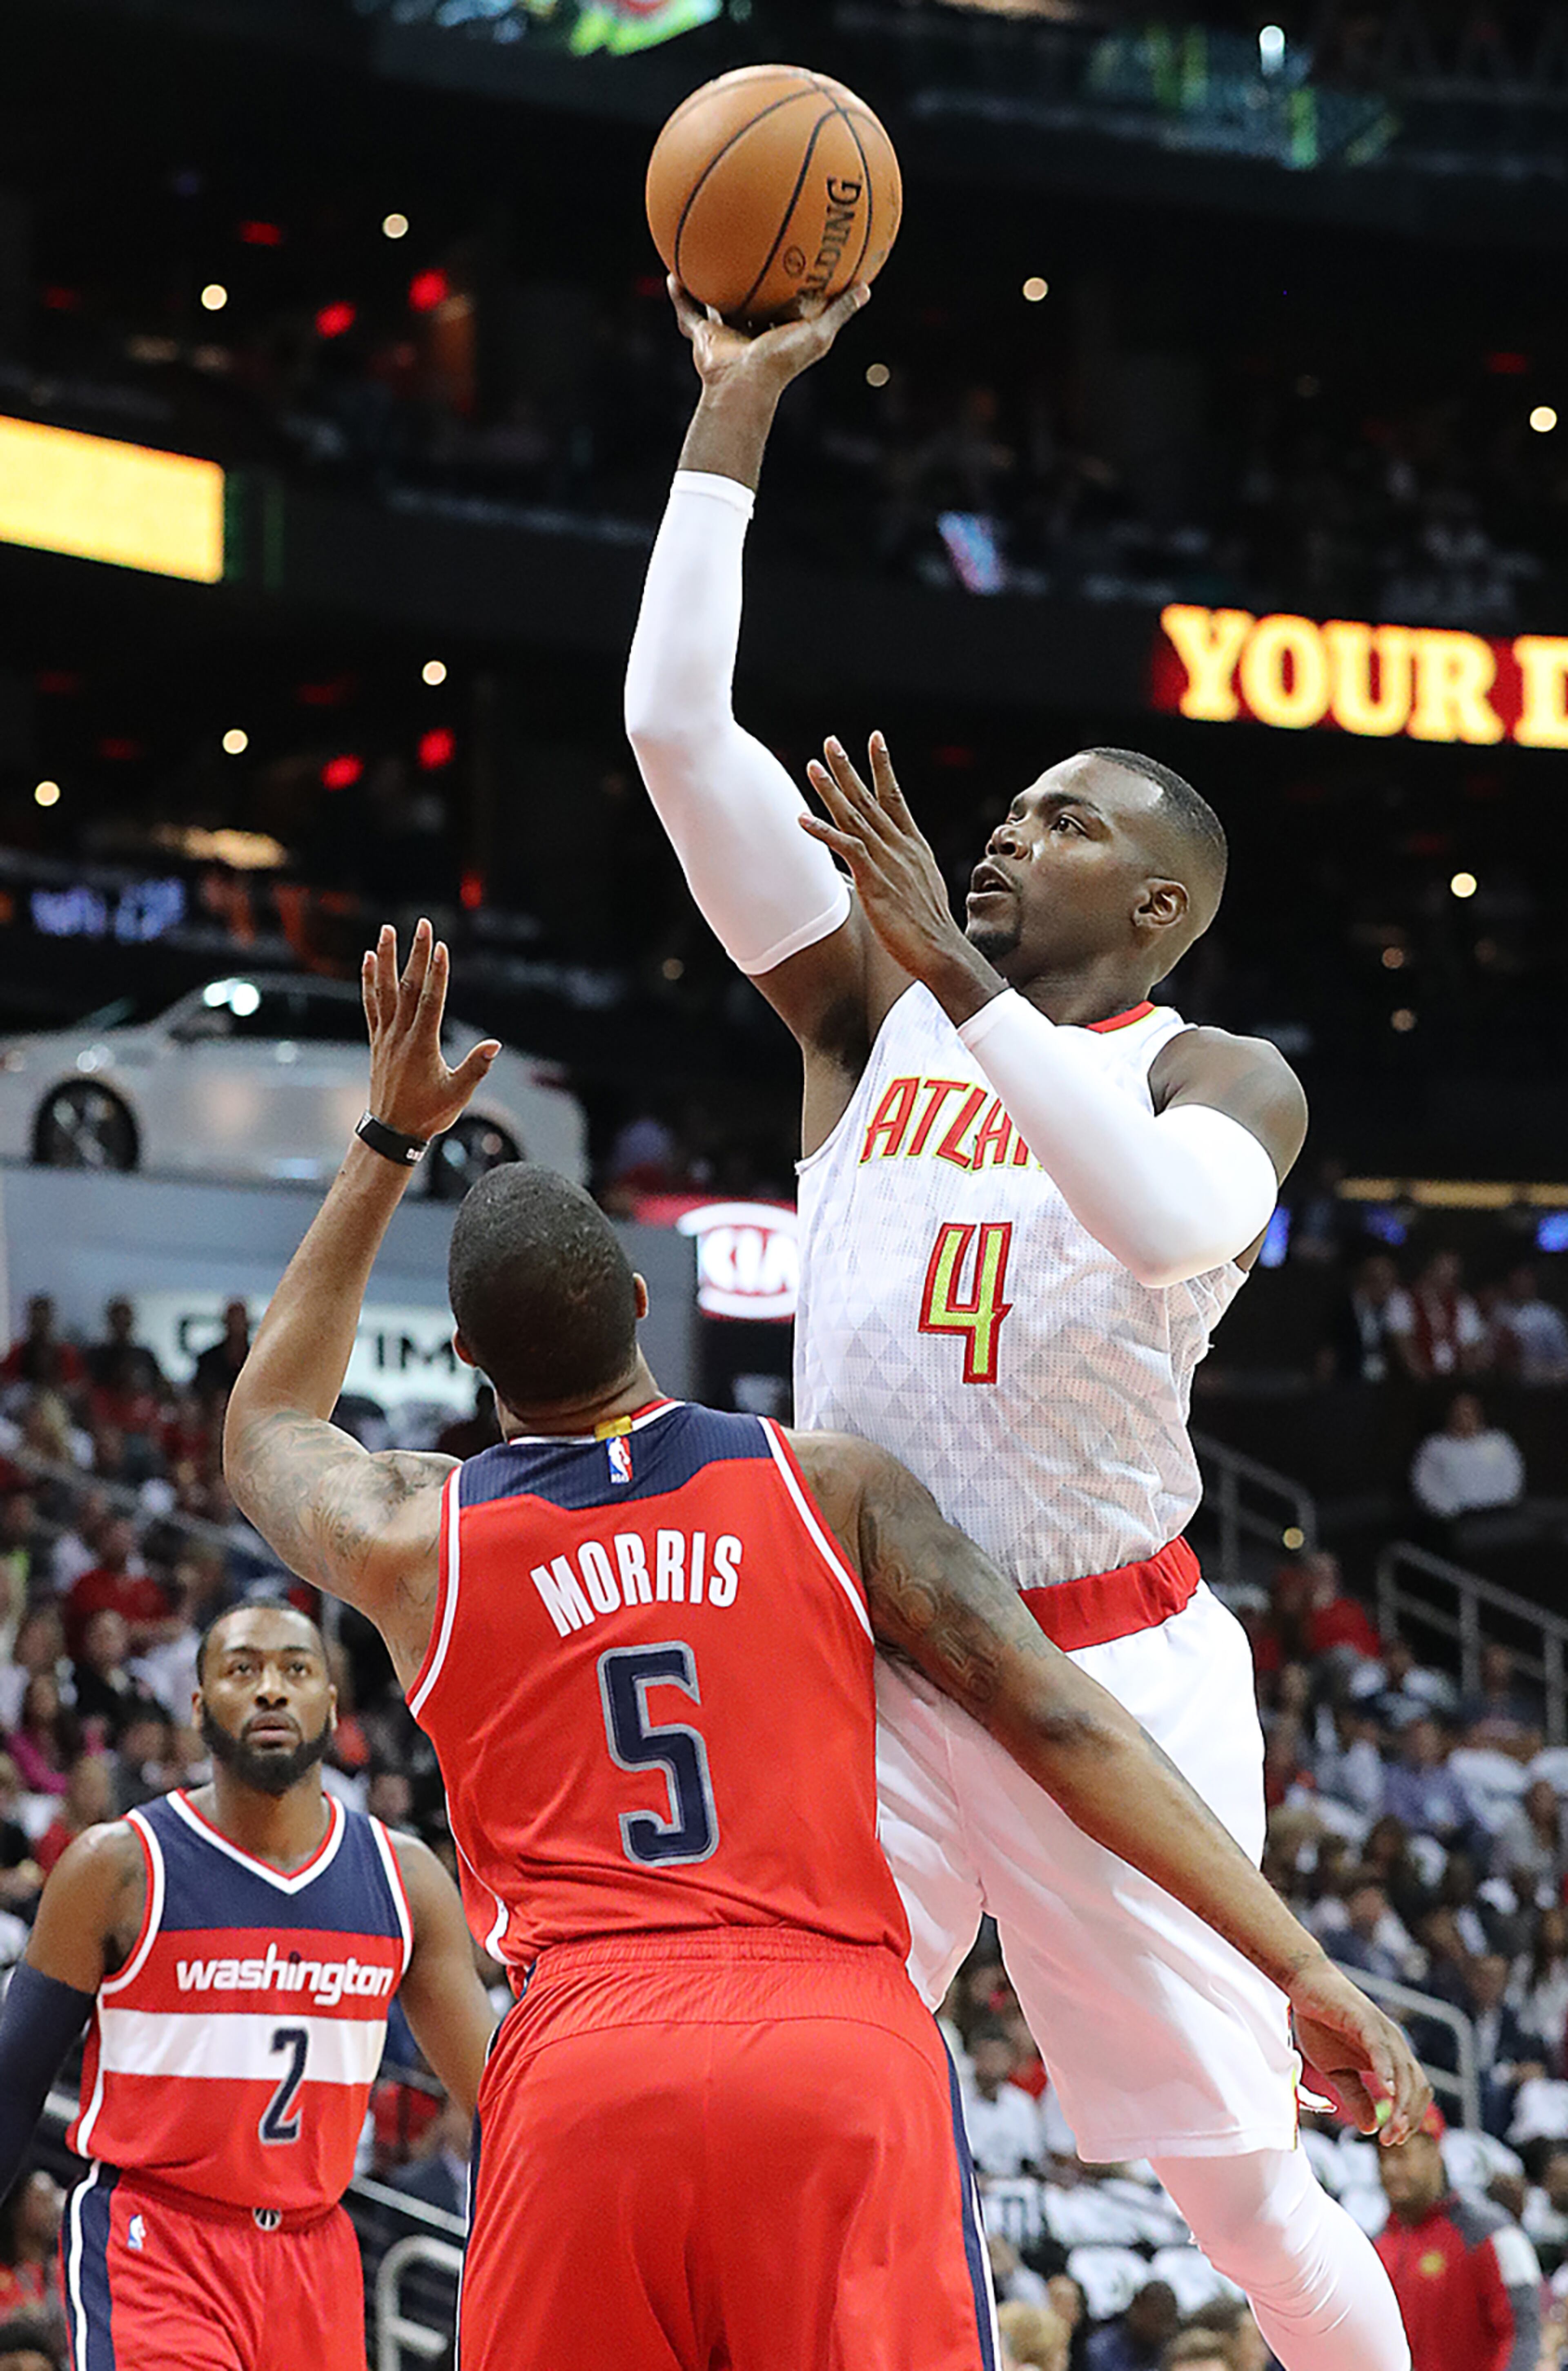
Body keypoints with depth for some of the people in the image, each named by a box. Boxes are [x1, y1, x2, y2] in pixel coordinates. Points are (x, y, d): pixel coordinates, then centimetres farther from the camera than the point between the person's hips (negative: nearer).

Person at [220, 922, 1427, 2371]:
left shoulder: (415, 1540, 15)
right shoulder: (830, 1486, 11)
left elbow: (264, 1427, 40)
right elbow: (1062, 1726, 3)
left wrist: (390, 1144, 45)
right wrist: (1304, 1971, 4)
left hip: (583, 2056, 1)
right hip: (847, 2049, 0)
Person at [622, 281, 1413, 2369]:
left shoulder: (1220, 1079, 0)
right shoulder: (867, 1013, 10)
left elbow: (1170, 1224, -26)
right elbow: (676, 726, 2)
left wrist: (960, 978, -29)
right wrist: (735, 411, -1)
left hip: (1109, 1667, -3)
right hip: (856, 1660, 3)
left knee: (1244, 2179, 3)